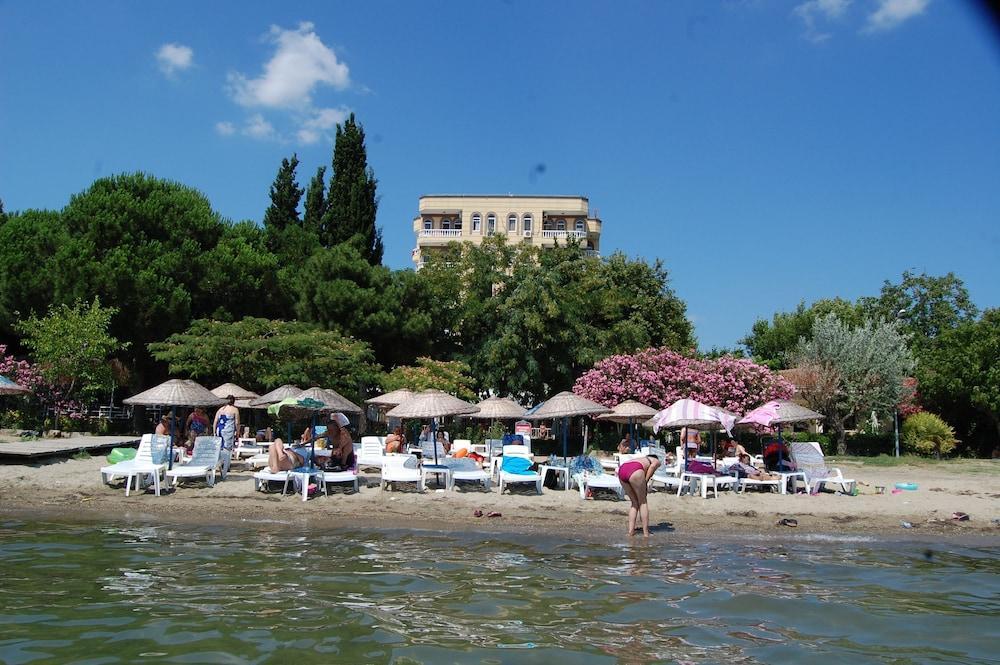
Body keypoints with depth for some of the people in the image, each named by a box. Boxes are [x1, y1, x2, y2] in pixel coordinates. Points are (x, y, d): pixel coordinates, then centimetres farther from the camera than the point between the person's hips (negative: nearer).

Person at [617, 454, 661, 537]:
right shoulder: (656, 461, 29)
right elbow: (652, 466, 1)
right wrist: (645, 482, 4)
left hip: (621, 470, 6)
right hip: (634, 471, -6)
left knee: (634, 502, 22)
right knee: (642, 502, 11)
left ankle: (630, 531, 19)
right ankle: (646, 534, 13)